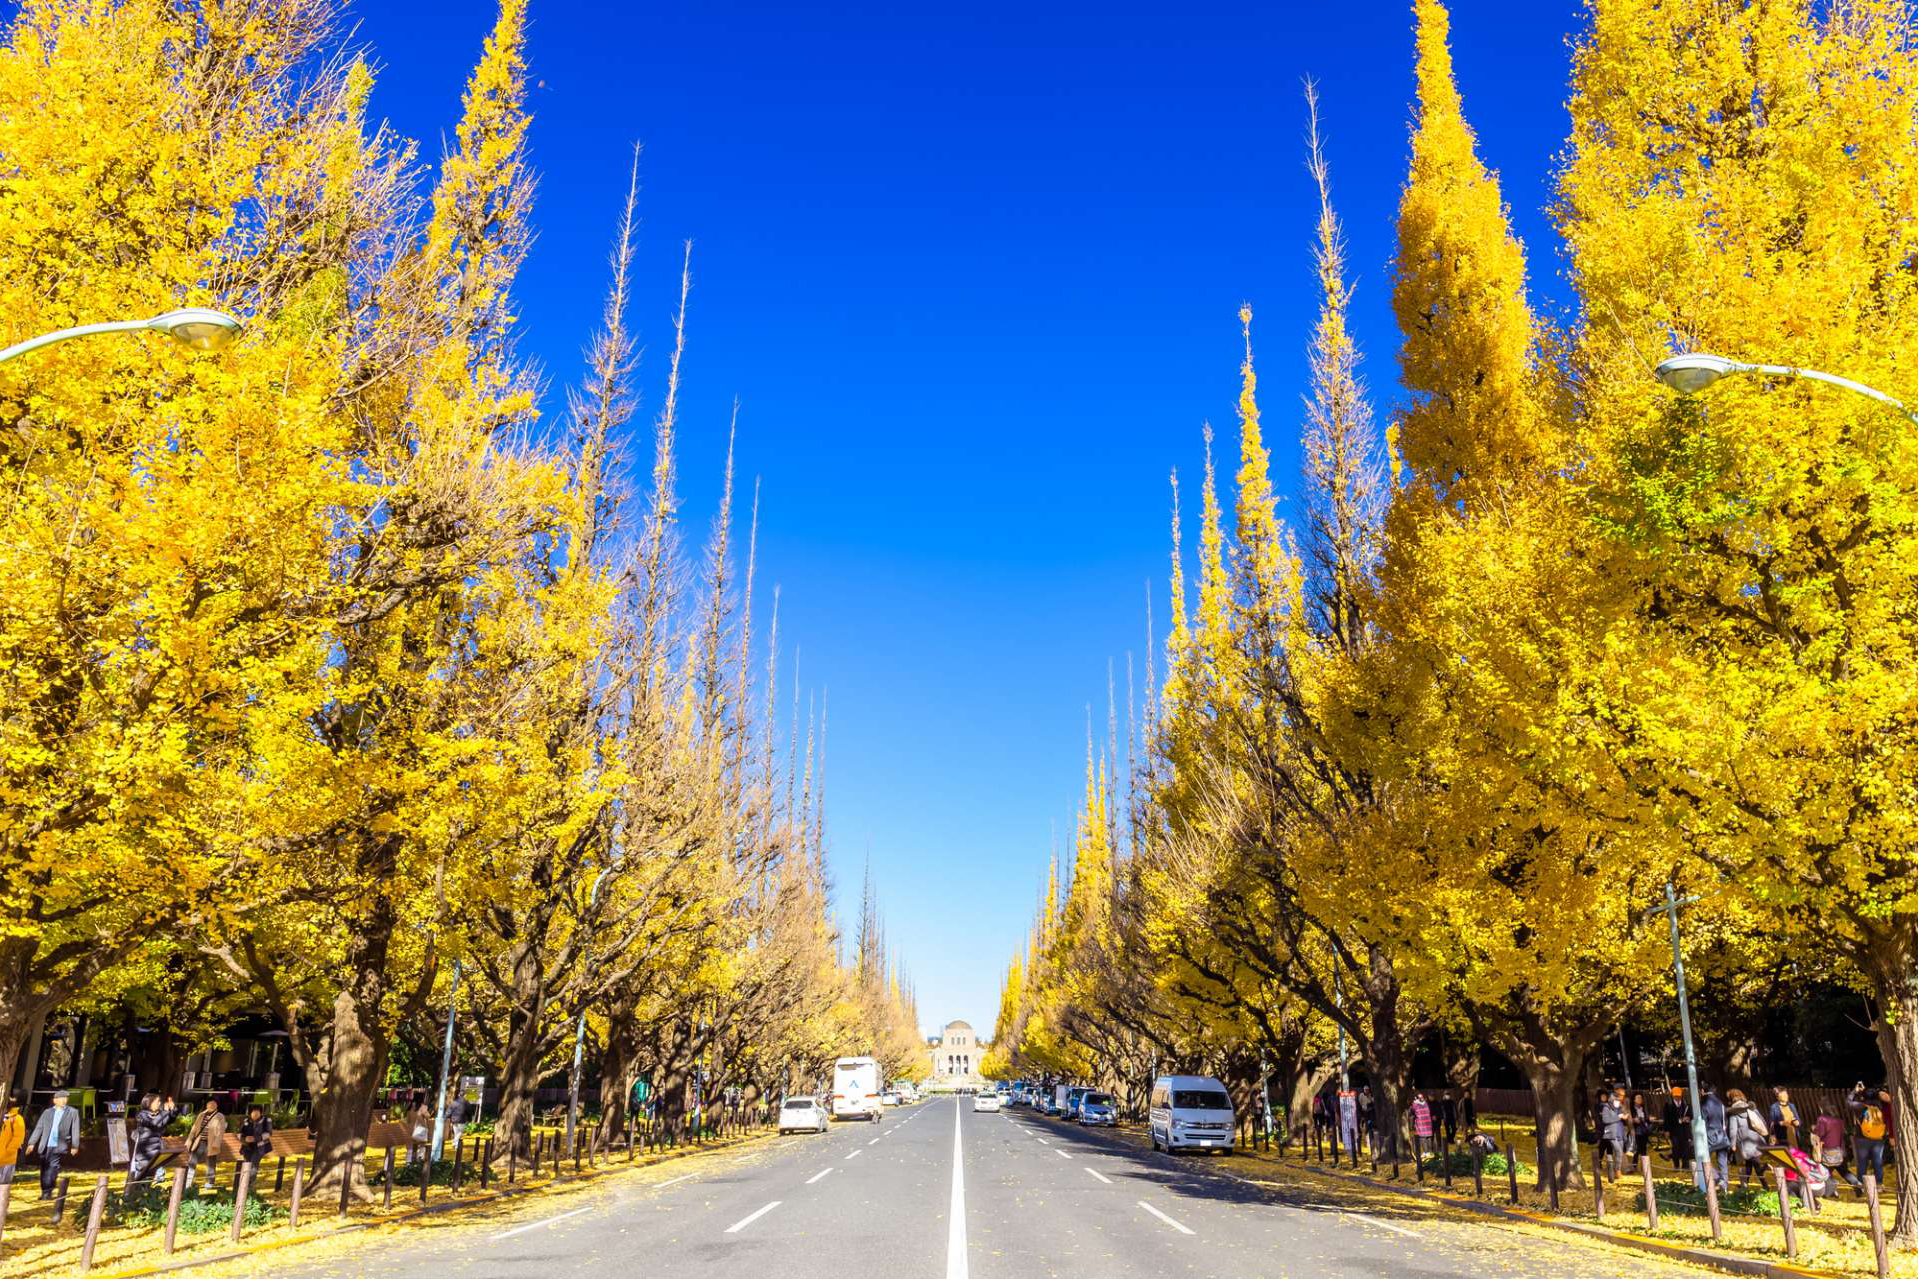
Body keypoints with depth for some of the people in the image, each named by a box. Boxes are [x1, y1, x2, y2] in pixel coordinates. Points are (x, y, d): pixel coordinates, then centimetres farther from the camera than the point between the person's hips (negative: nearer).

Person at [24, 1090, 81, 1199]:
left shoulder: (72, 1112, 6)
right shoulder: (47, 1112, 13)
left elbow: (75, 1130, 2)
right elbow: (39, 1128, 11)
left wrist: (75, 1146, -4)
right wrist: (32, 1143, 2)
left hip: (59, 1147, -3)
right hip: (45, 1146, 3)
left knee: (53, 1169, -14)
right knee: (44, 1170, 8)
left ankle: (48, 1192, -11)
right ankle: (44, 1192, 21)